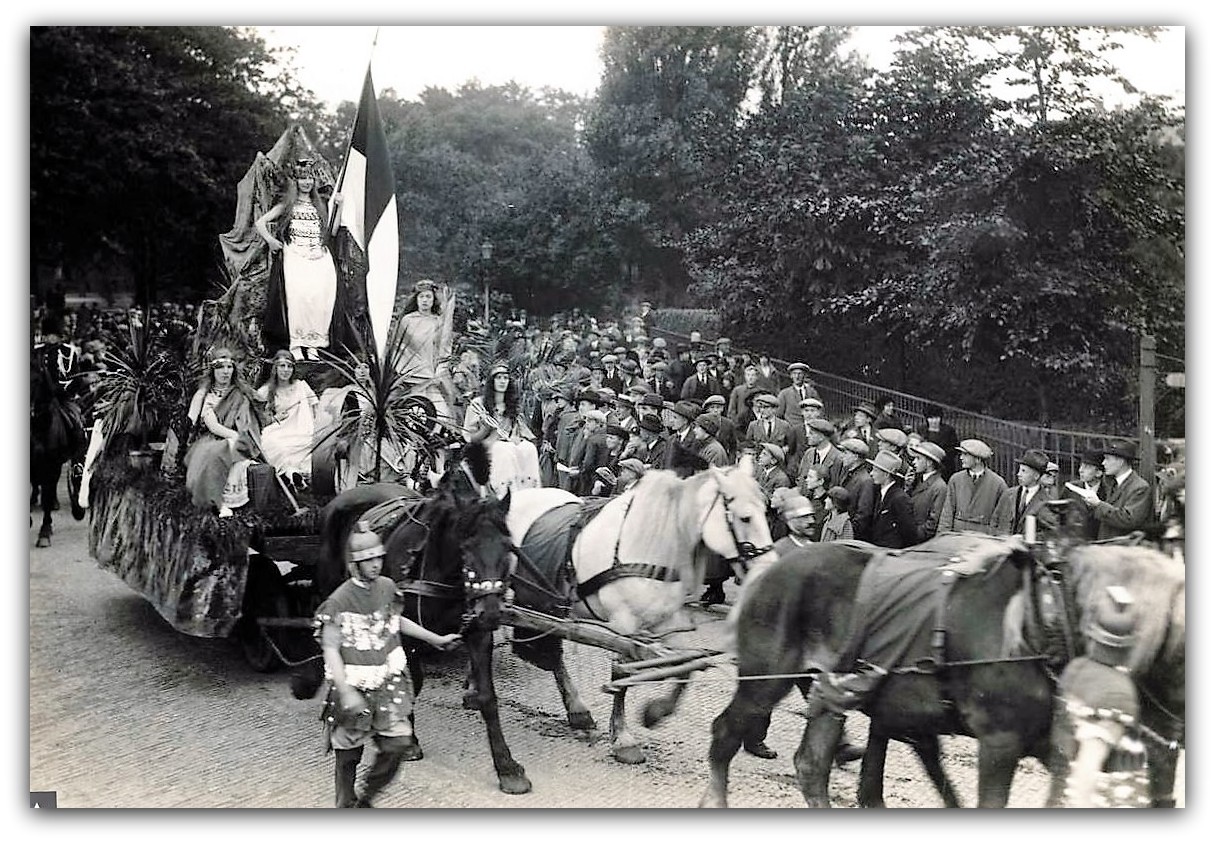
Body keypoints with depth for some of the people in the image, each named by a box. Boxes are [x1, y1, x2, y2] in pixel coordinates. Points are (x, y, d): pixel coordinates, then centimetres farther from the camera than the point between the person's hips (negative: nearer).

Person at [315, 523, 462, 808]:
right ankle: (345, 806, 28)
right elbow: (330, 650, -18)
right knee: (348, 752, 7)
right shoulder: (339, 600, -17)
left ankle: (366, 797, 20)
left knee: (398, 742, -2)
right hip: (354, 685, -5)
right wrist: (346, 693, -27)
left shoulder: (388, 587, 1)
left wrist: (435, 639, 22)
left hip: (389, 680, 5)